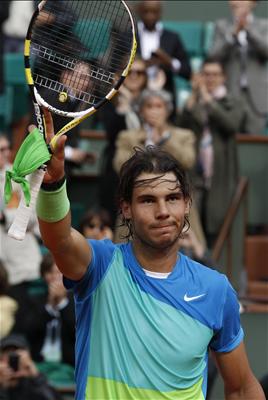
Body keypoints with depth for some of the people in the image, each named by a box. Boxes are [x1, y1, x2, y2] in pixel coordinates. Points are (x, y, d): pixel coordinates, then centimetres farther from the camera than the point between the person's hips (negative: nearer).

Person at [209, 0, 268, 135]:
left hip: (256, 94, 0)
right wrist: (233, 33, -13)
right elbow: (214, 55, -1)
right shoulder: (222, 26, 11)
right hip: (230, 93, 0)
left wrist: (248, 28, -16)